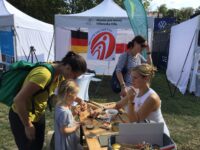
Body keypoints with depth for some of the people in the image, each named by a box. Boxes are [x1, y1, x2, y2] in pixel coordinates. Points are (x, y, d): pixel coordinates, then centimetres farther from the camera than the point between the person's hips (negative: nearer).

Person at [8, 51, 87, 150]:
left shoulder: (60, 74, -8)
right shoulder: (44, 74, -35)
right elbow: (18, 100, -33)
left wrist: (78, 99, -3)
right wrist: (28, 126, -22)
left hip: (39, 115, 8)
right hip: (22, 117, -7)